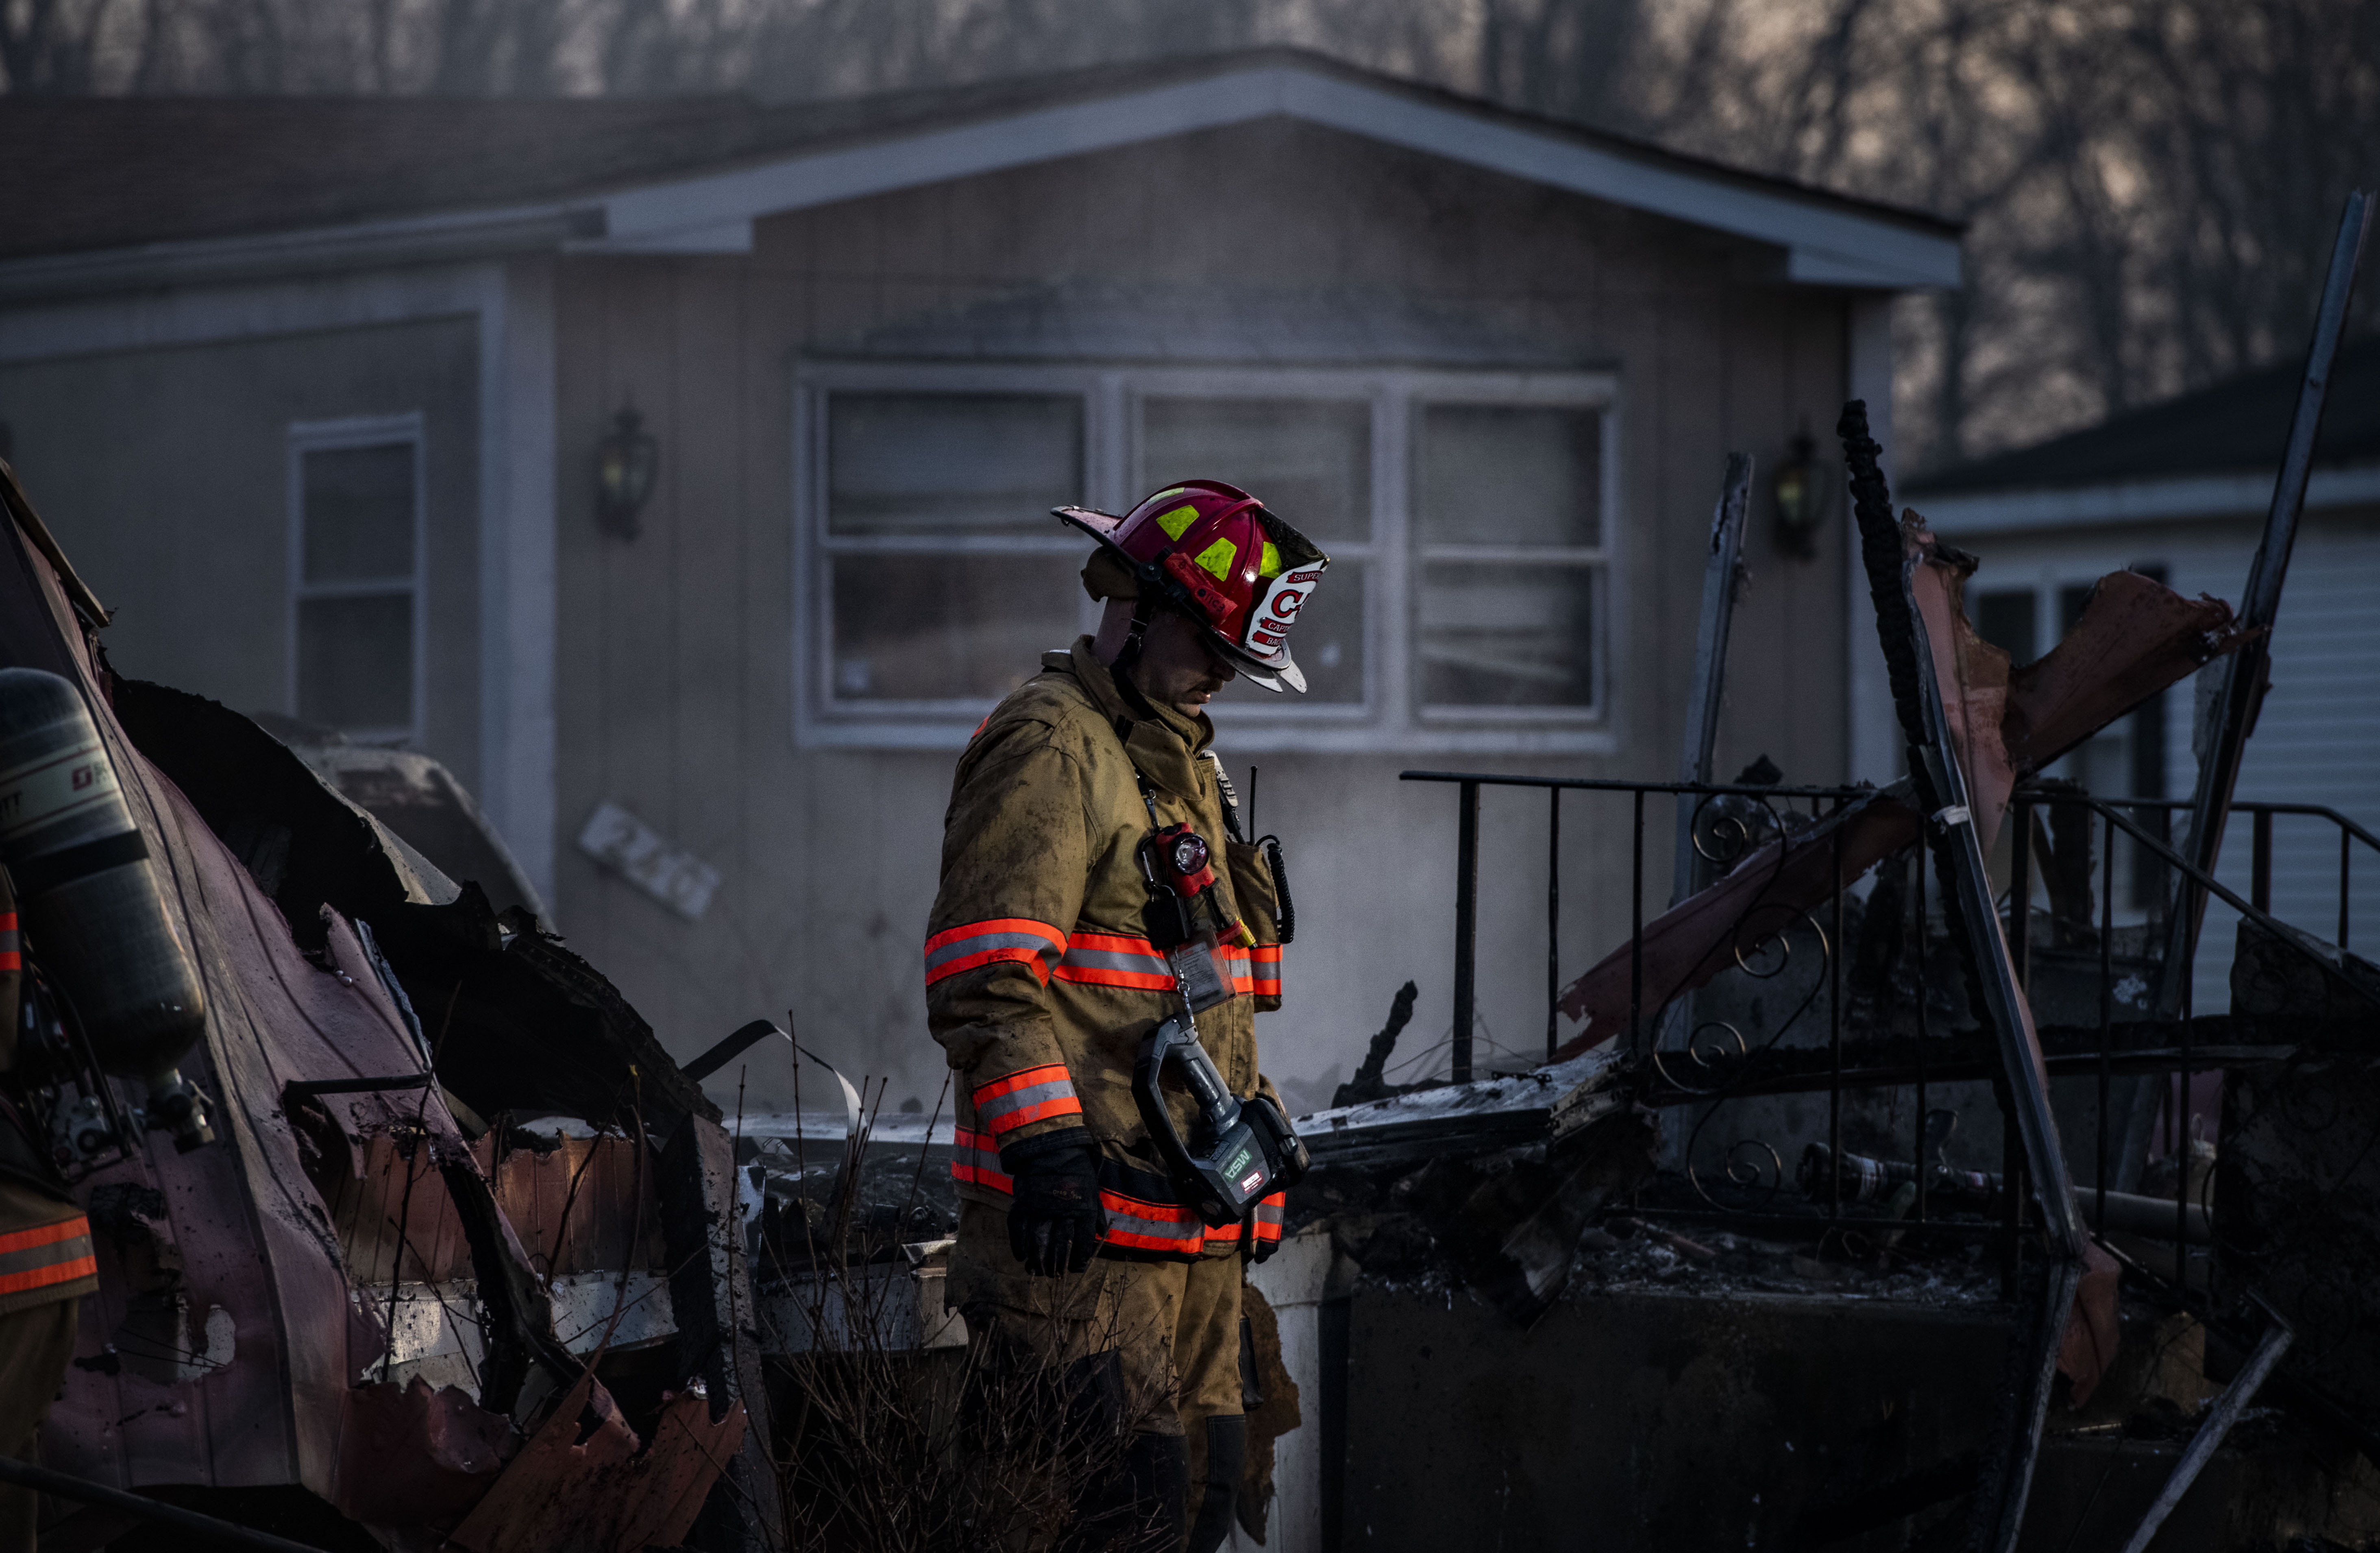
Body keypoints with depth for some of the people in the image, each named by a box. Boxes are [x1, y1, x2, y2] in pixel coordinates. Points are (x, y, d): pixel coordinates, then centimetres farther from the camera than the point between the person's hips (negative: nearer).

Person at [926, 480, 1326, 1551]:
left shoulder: (1184, 760, 23)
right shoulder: (1052, 749, -10)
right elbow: (985, 979, -19)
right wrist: (1046, 1150, -26)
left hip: (1193, 1218, 10)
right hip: (1086, 1224, -10)